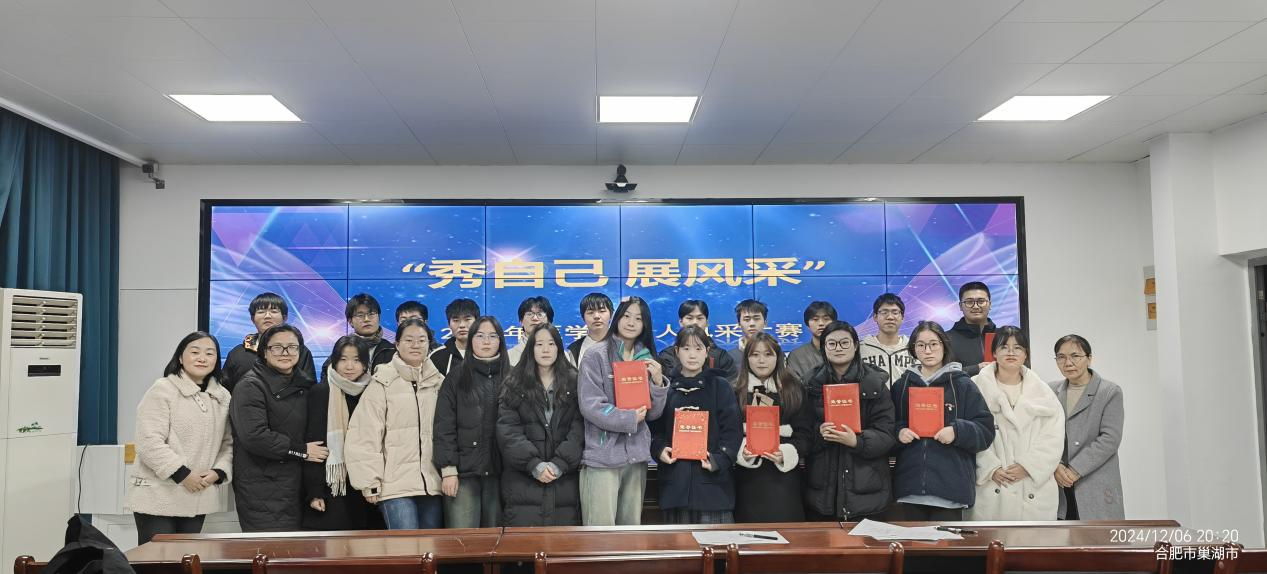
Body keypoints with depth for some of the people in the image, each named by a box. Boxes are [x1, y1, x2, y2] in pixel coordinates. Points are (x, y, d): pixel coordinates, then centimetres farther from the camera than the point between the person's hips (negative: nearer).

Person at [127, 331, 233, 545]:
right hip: (157, 496, -5)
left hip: (198, 498, 6)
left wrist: (218, 472, -6)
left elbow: (228, 443, 12)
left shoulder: (223, 397, 11)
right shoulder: (162, 390, -7)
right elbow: (149, 442, -15)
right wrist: (182, 473, -17)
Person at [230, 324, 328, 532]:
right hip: (261, 490, -7)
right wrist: (301, 450, -15)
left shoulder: (303, 385, 14)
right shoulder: (251, 386, -9)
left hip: (294, 485, 7)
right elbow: (253, 436, -21)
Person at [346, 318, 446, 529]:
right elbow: (365, 436, -7)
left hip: (433, 483, 5)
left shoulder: (438, 382, 11)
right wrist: (370, 482, -9)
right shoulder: (383, 383, -4)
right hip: (395, 484, -4)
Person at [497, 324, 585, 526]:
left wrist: (559, 464, -13)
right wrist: (534, 464, -13)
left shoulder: (574, 383, 8)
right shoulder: (515, 385, 8)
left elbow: (579, 429, 0)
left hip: (564, 481, 1)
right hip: (523, 481, 0)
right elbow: (507, 430, -2)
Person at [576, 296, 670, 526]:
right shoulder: (596, 356, -4)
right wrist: (630, 418, -10)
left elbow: (653, 413, 10)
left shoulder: (647, 359, 12)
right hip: (603, 455, -5)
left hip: (637, 455, 5)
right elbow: (591, 406, -12)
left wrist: (658, 382, -6)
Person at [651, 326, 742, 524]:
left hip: (712, 478, -2)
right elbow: (654, 426, 10)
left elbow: (732, 429, -1)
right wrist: (659, 449, -9)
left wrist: (720, 460, -14)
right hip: (675, 479, 2)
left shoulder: (720, 386, 5)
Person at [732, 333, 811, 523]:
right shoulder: (736, 391, 7)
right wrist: (742, 451, -16)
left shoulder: (795, 390, 7)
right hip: (748, 478, 0)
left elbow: (804, 433, 3)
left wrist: (785, 454, -14)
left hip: (784, 474, 0)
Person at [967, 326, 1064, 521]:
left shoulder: (1042, 392, 12)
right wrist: (991, 468, -12)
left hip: (1034, 490, 2)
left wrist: (1027, 465, -8)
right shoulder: (978, 388, 4)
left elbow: (1053, 437, 4)